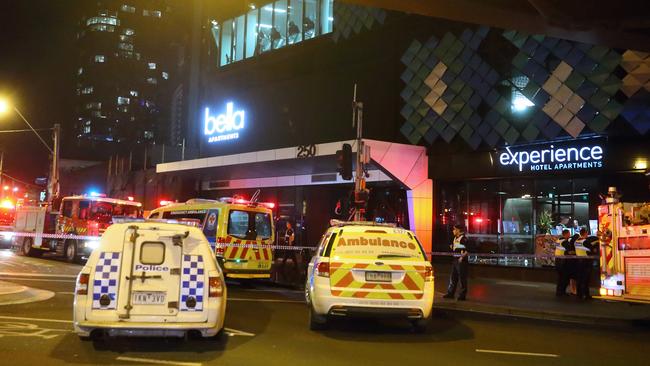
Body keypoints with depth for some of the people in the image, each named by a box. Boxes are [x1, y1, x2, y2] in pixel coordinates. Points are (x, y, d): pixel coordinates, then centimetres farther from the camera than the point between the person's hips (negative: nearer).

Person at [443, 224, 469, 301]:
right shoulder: (455, 238, 15)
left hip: (462, 261, -9)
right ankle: (450, 293, 20)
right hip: (455, 260, 9)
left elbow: (467, 250, -18)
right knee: (453, 278, 13)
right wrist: (452, 247, 9)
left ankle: (462, 295, 5)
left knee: (462, 279, -2)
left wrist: (462, 256, -23)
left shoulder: (463, 239, -13)